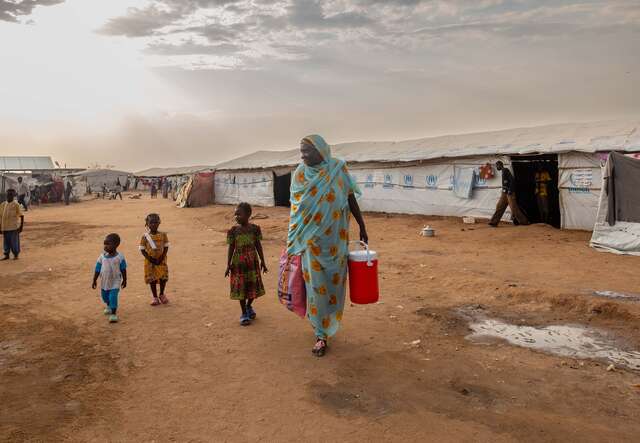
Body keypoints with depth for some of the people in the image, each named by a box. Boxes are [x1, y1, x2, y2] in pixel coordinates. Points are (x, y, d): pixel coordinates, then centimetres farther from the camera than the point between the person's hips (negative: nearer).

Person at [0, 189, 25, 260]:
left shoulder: (16, 205, -6)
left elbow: (21, 216, -6)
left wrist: (21, 226, -10)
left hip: (14, 227, -5)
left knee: (14, 241, -1)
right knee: (6, 241, 10)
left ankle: (16, 255, 11)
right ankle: (6, 255, 20)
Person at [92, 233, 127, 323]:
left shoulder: (119, 257, -16)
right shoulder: (102, 257, -8)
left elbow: (123, 270, -5)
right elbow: (97, 270, 0)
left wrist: (124, 281, 0)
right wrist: (94, 281, 3)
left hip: (115, 282, -4)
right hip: (104, 282, 4)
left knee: (113, 297, -14)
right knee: (105, 296, 22)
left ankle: (113, 314, -2)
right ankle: (108, 306, 51)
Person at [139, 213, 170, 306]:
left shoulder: (163, 235, -4)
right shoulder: (145, 237, -6)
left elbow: (166, 247, -1)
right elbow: (142, 249, -3)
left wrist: (161, 258, -13)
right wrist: (150, 258, -15)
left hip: (161, 260, 1)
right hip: (150, 261, -1)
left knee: (163, 278, 2)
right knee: (152, 279, 5)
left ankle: (162, 294, 27)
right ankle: (155, 297, 20)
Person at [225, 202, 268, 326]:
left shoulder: (255, 228, -5)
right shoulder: (233, 230, -7)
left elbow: (258, 246, 2)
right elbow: (231, 248, -3)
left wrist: (262, 261, 4)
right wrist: (228, 265, -3)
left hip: (252, 261, 1)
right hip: (238, 262, -1)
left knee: (253, 285, 10)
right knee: (241, 287, 5)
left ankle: (249, 307, 37)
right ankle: (244, 313, 19)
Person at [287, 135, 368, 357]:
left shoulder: (338, 169, -4)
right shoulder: (300, 173, -3)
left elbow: (351, 199, 4)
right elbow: (296, 208, 3)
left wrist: (362, 227, 8)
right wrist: (293, 242, 3)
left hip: (335, 237, 1)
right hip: (311, 238, 0)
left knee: (334, 280, 12)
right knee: (316, 284, 1)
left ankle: (329, 320, 37)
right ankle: (321, 334, 13)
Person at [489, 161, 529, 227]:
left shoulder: (506, 171, -10)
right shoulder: (503, 172, 17)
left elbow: (512, 180, -19)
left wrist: (510, 190, -22)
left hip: (509, 192, -9)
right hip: (504, 192, 9)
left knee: (514, 207, -6)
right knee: (499, 207, 3)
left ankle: (523, 221, 3)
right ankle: (494, 222, 1)